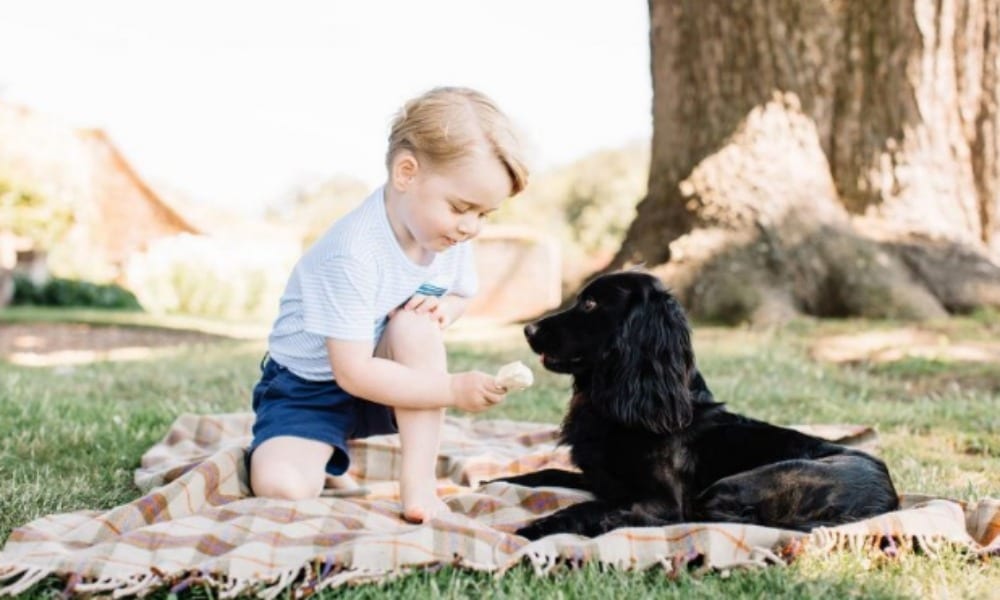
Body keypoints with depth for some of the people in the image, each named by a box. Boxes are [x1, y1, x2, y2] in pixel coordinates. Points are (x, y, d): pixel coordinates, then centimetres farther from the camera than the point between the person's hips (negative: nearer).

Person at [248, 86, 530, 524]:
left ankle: (418, 480, -22)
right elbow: (353, 372, -31)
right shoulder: (353, 254, -32)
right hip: (309, 388, -4)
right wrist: (453, 389, -33)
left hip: (384, 379, 5)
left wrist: (444, 308, -15)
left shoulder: (450, 236, -10)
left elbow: (459, 294, 10)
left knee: (418, 322, -28)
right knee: (281, 486, -28)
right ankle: (327, 466, 10)